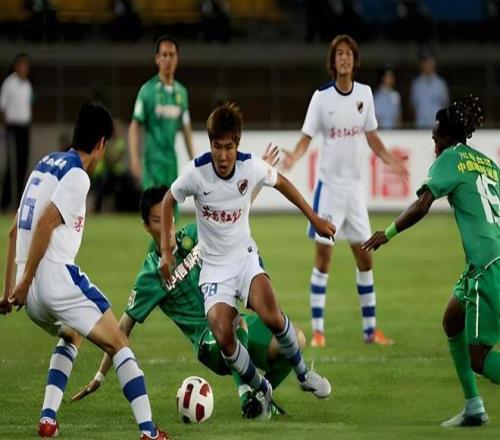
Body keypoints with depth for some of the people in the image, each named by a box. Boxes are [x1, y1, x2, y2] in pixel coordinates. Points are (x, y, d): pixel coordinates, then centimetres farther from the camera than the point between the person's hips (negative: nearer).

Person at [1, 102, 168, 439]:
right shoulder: (77, 175, -7)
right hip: (57, 276, -8)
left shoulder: (47, 164, 18)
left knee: (72, 336, 31)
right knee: (118, 344, 2)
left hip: (32, 292, 8)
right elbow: (45, 224, -20)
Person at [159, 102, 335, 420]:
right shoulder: (196, 172, -16)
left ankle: (302, 373, 0)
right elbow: (169, 202, 3)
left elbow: (281, 183, 10)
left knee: (271, 316, -28)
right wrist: (166, 251, -2)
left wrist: (315, 219, 13)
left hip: (245, 256, 1)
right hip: (214, 265, -1)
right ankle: (261, 390, 4)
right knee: (222, 336, -22)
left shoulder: (252, 167, -13)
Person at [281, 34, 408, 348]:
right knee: (324, 254, -5)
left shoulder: (364, 93, 4)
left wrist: (390, 160, 5)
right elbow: (307, 137, -8)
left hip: (355, 184, 4)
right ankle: (318, 330, 0)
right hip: (329, 184, -4)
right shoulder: (322, 97, -9)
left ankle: (370, 328, 16)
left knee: (364, 255, 7)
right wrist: (295, 156, -27)